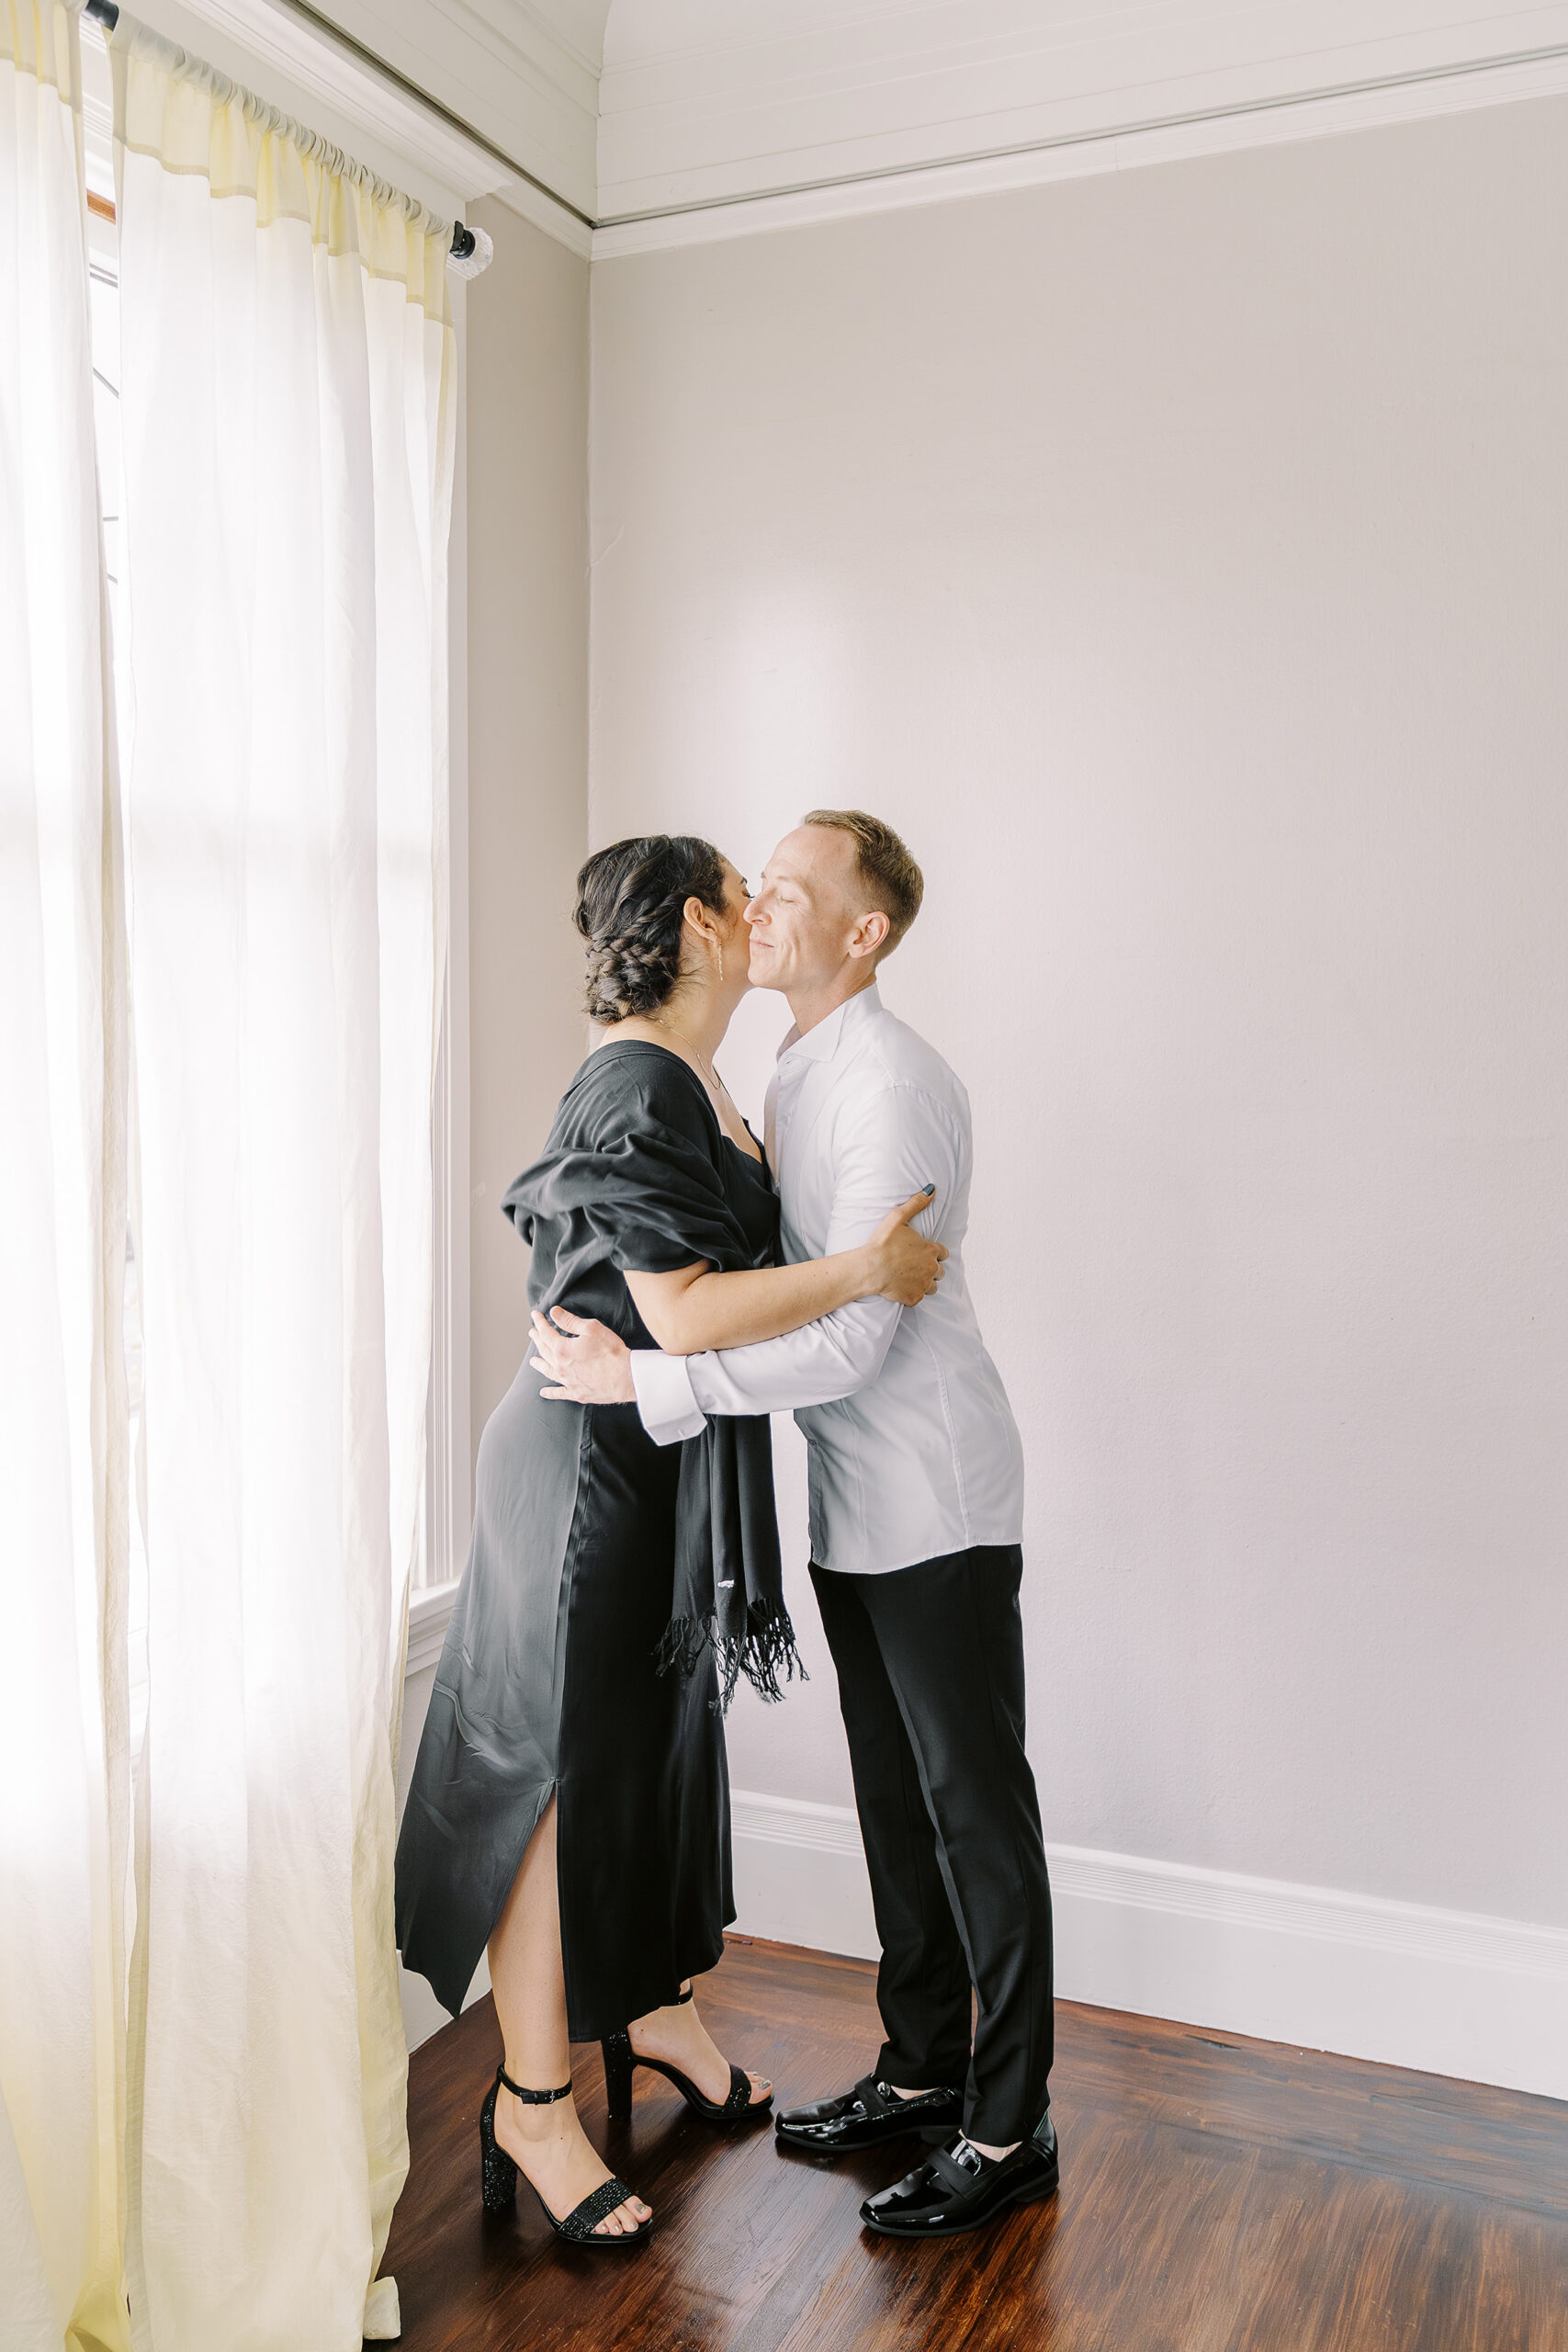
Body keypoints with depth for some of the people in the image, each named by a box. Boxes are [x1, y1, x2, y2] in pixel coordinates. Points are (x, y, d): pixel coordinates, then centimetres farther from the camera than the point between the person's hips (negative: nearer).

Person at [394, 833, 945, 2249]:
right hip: (597, 1461, -10)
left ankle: (658, 2010, 40)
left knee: (664, 1746, 21)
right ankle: (531, 2105, 16)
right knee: (571, 1770, 1)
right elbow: (680, 1313, -25)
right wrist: (864, 1270, -20)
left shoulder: (692, 1082, 12)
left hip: (673, 1467, 10)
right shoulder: (639, 1086, -20)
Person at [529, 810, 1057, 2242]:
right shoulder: (798, 1078, 11)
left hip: (937, 1504, -9)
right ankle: (921, 2072, 33)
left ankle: (1010, 2128, 17)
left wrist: (646, 1381, -27)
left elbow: (851, 1339, -26)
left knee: (976, 1803, 2)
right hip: (855, 1505, 9)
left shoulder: (894, 1088, -20)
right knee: (895, 1792, 17)